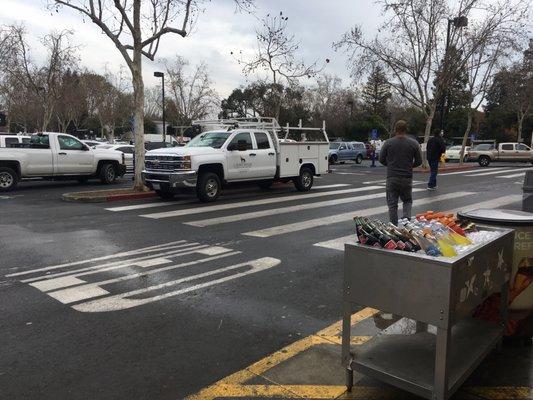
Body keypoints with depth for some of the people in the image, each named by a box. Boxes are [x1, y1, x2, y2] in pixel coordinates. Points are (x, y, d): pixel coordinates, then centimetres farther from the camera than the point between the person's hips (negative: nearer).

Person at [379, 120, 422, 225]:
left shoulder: (388, 143, -4)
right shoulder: (414, 143, -1)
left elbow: (381, 159, 2)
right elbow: (419, 161, 3)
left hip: (392, 177, -1)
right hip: (407, 178, 1)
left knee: (392, 203, 6)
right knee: (407, 201, 19)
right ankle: (406, 219, -1)